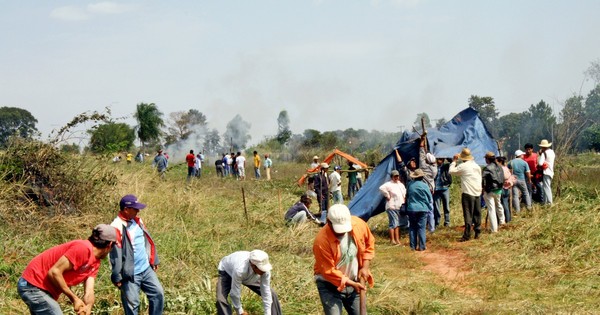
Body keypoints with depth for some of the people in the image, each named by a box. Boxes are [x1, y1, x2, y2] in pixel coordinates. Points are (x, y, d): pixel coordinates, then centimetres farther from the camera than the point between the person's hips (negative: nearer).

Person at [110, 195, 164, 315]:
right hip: (130, 274, -7)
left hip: (146, 269, 7)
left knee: (158, 293, 9)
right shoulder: (117, 227, -19)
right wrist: (117, 276, -18)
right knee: (132, 304, 2)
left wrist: (154, 260, 19)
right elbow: (115, 254, -19)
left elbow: (148, 241, 17)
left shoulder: (137, 221, 6)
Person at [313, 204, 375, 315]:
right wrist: (351, 284, -23)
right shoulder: (321, 241, -29)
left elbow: (369, 244, 5)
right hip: (330, 286, -5)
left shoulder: (359, 224, -15)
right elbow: (329, 271, -23)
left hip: (355, 282, 5)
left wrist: (365, 267, -4)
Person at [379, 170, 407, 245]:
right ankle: (392, 240, -4)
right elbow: (381, 188, -29)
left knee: (398, 223, 12)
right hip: (392, 207, -8)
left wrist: (404, 197, 18)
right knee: (393, 223, -9)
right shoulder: (389, 184, -12)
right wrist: (387, 196, -20)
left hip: (400, 207, 8)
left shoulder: (400, 184, 14)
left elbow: (404, 190, 35)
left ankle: (397, 239, 17)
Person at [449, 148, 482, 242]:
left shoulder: (463, 166, -10)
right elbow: (479, 178, 16)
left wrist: (454, 161, 8)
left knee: (468, 214, -6)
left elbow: (451, 171, -4)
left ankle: (467, 235, -9)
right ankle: (477, 233, 17)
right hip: (477, 193, 6)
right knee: (477, 214, 12)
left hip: (468, 193, -6)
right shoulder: (477, 166, 11)